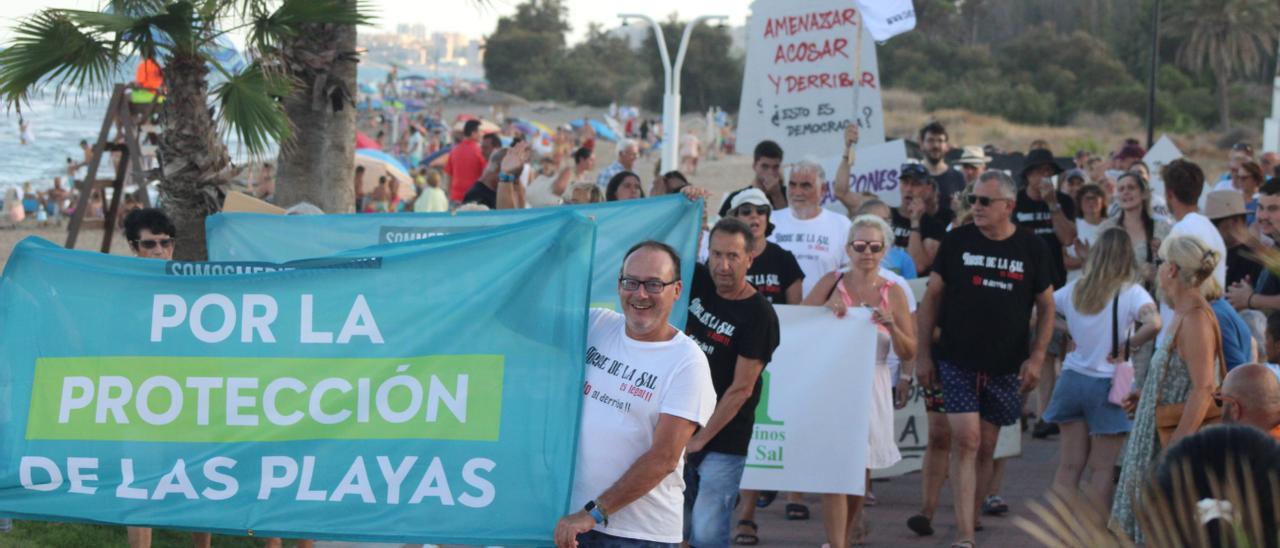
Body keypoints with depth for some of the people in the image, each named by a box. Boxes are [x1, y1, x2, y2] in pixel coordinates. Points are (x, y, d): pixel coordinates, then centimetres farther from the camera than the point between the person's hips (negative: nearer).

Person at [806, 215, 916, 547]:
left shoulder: (893, 293, 3)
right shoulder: (832, 283, 2)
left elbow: (908, 354, 2)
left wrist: (891, 325, -16)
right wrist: (826, 308, -15)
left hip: (871, 388, 2)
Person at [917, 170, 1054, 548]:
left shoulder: (1032, 248, 1)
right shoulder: (957, 241, 0)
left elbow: (1046, 306, 7)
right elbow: (932, 297, 5)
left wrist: (1036, 357, -3)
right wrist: (922, 354, 1)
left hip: (1006, 367, 1)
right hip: (957, 361, -1)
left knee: (986, 447, 9)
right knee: (965, 441, -11)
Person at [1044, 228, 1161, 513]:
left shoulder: (1073, 289, 3)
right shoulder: (1131, 292, -12)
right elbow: (1154, 323, -29)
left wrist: (1069, 331, 9)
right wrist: (1127, 344, -14)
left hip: (1072, 379, 4)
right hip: (1108, 383, -4)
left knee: (1069, 467, 11)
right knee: (1102, 470, 6)